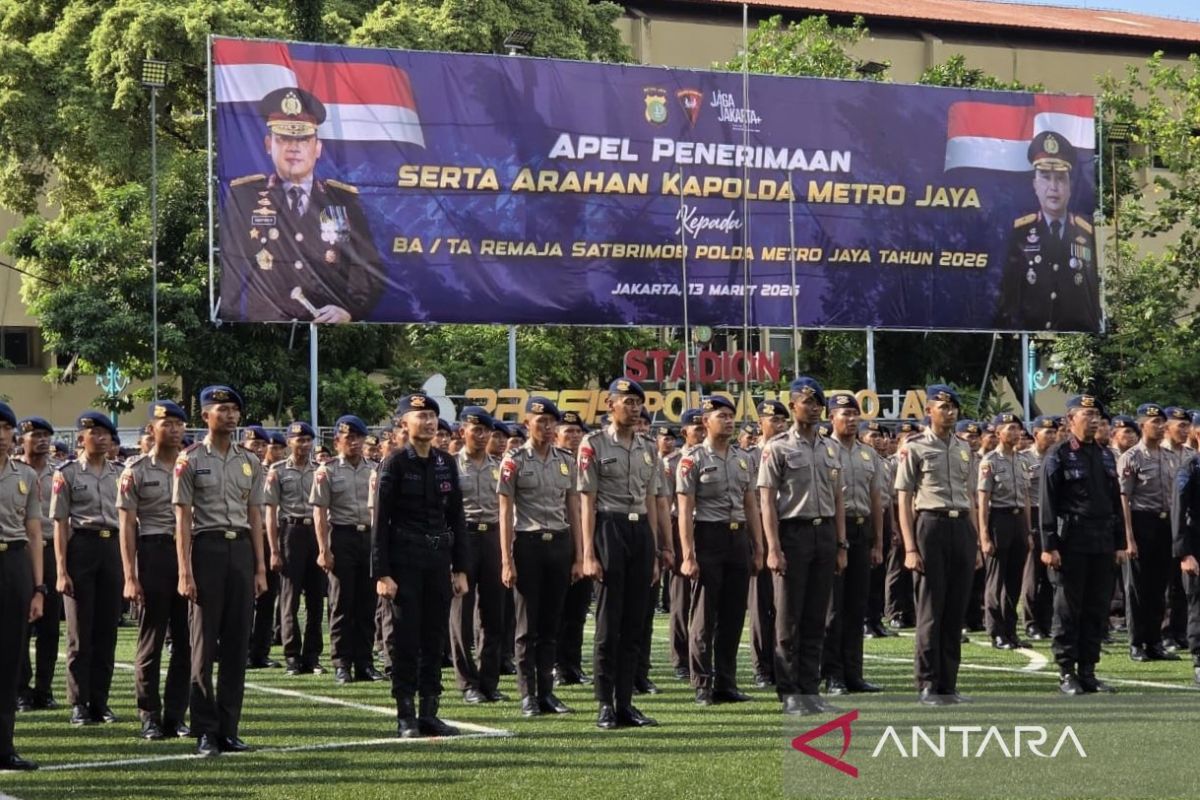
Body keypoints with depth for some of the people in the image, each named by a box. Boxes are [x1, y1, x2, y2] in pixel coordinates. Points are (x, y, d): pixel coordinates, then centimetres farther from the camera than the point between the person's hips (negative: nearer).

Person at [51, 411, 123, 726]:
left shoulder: (119, 474, 11)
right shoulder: (67, 474, 0)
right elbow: (60, 524, -2)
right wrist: (61, 570, -9)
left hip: (113, 547, 3)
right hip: (81, 546, -3)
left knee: (107, 629, 4)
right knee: (80, 629, -1)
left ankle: (100, 701, 11)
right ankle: (79, 703, 5)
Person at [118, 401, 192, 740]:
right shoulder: (137, 470, 0)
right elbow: (127, 525, -2)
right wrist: (130, 577, -8)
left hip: (190, 551, 3)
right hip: (153, 551, -3)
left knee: (186, 639, 4)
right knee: (151, 639, 3)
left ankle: (175, 715, 12)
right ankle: (150, 716, 10)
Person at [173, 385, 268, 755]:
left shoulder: (250, 461, 11)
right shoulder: (191, 460, -2)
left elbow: (254, 516, 13)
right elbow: (183, 518, -5)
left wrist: (260, 568, 8)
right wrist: (185, 572, -11)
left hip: (242, 548, 4)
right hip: (207, 547, -4)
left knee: (237, 642, 5)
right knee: (204, 642, -2)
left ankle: (229, 728, 11)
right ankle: (205, 732, 2)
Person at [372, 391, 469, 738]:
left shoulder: (446, 463, 9)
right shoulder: (395, 464, -5)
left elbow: (456, 517, 13)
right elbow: (380, 521, -7)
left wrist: (460, 569, 8)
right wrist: (382, 573, -12)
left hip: (439, 558, 5)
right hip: (404, 559, -5)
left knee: (435, 638, 7)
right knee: (405, 640, -2)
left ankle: (429, 713, 13)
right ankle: (406, 716, 3)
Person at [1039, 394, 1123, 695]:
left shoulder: (1106, 456, 14)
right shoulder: (1058, 456, -4)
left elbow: (1115, 501, 18)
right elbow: (1047, 504, -7)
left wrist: (1120, 542, 13)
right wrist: (1049, 546, -13)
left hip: (1103, 545, 6)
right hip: (1071, 543, -6)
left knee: (1097, 610, 6)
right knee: (1068, 609, -1)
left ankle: (1088, 671, 13)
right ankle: (1067, 673, 4)